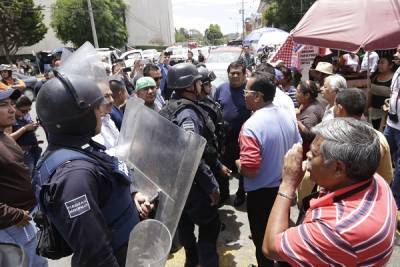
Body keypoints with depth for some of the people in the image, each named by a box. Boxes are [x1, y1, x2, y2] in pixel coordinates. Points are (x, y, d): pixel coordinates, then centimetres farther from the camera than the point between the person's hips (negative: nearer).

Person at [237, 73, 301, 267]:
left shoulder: (251, 125, -27)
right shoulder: (288, 117, -3)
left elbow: (249, 170, -30)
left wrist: (238, 163, -9)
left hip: (261, 193, -7)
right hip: (285, 187, 8)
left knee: (263, 240, 16)